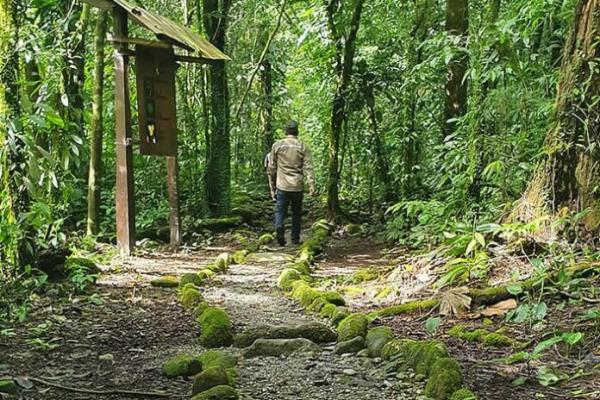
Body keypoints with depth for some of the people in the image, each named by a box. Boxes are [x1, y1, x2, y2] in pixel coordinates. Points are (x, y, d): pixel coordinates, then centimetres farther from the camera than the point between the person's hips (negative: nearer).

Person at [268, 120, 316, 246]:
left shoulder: (277, 145, 3)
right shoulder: (303, 147, 1)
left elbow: (271, 168, 7)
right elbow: (308, 168, -7)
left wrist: (273, 186, 16)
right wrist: (312, 185, -11)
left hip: (282, 185, 0)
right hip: (298, 186, 0)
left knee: (280, 210, 6)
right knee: (296, 212, 13)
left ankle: (279, 227, -22)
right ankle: (295, 239, 16)